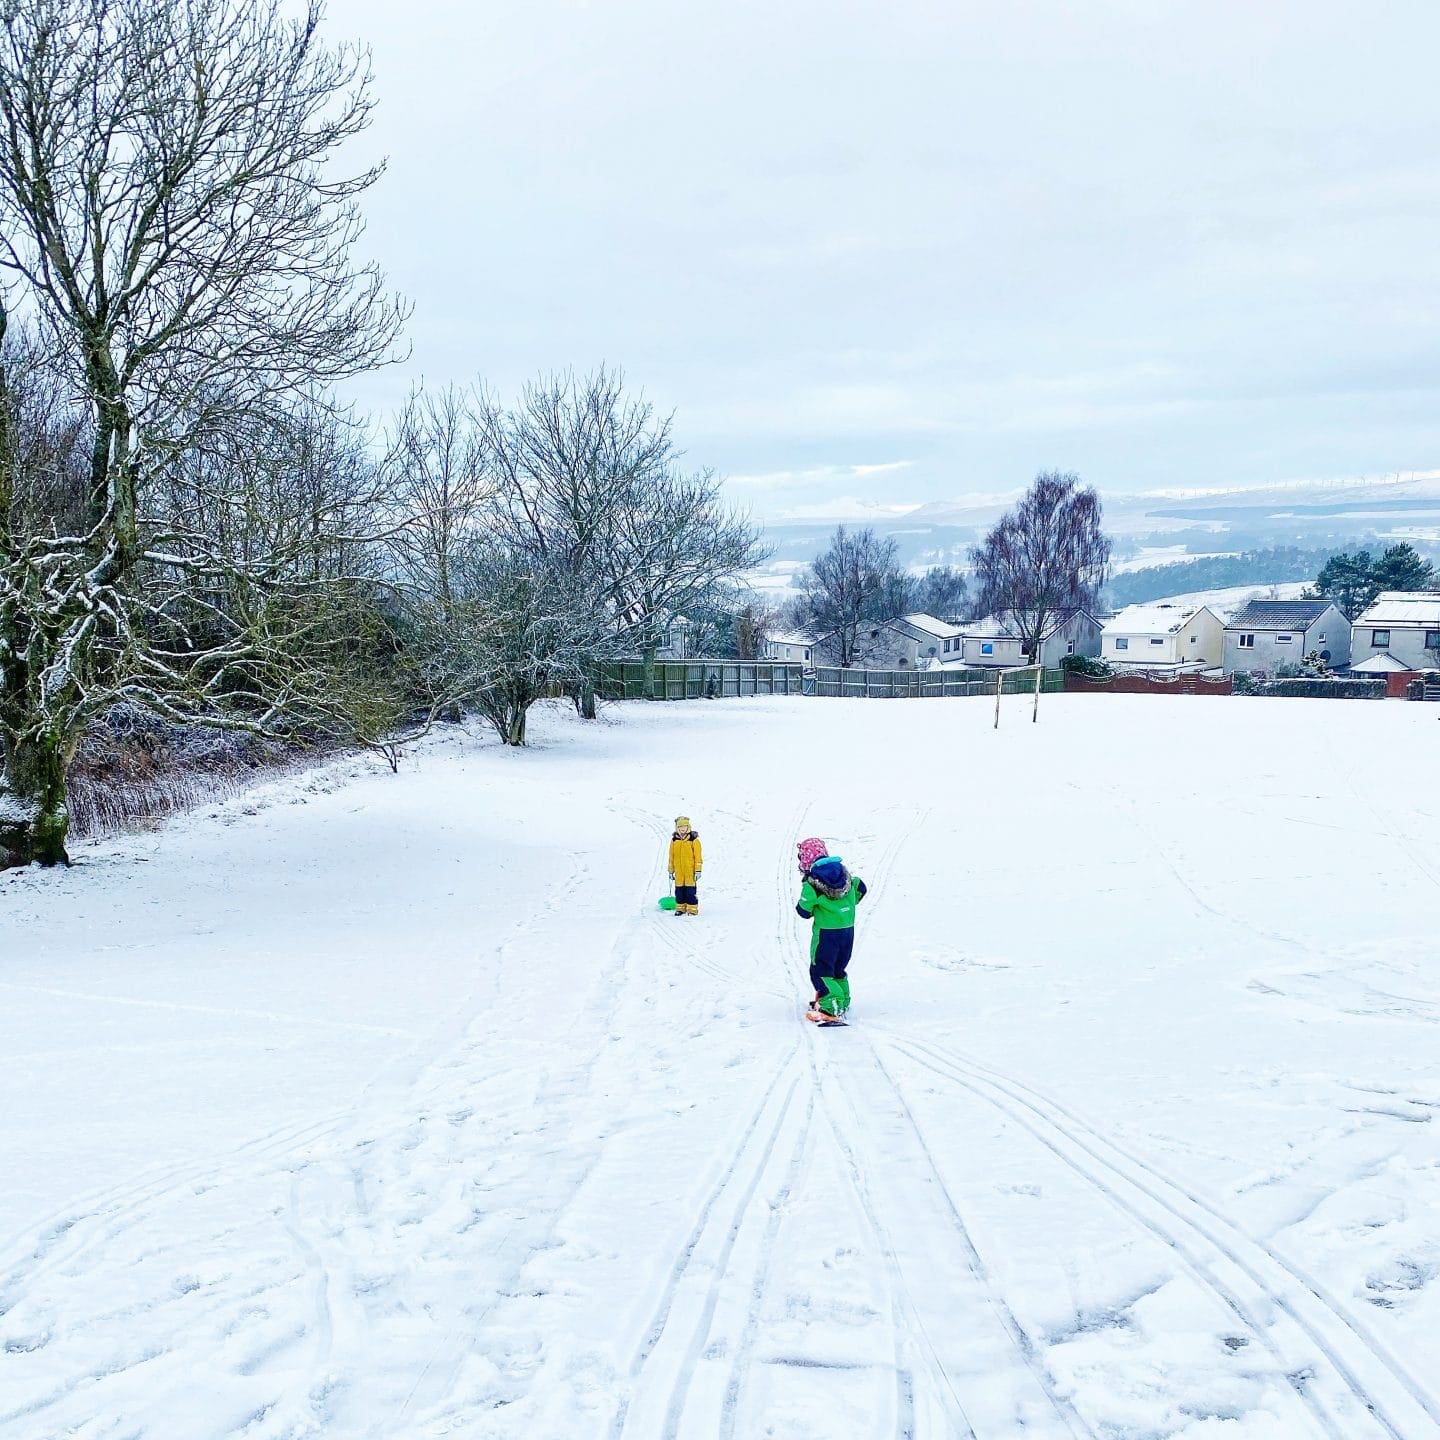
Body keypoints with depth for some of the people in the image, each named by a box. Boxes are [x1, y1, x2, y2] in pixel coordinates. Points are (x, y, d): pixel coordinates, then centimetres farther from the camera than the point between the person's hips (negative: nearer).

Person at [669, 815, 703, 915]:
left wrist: (698, 870, -5)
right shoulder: (674, 840, 8)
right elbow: (671, 857, 14)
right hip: (678, 871, 4)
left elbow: (698, 856, -2)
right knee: (679, 891, 7)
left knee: (691, 891, -3)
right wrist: (671, 870, 14)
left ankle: (692, 909, 2)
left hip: (690, 870, -4)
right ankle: (680, 908, 17)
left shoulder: (693, 840, -3)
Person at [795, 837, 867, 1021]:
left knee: (821, 971, 1)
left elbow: (804, 911, -9)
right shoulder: (843, 872, 2)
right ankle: (843, 1002, 29)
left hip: (826, 932, -6)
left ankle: (831, 1008, -11)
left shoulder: (812, 883, -15)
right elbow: (861, 888, 11)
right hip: (848, 930, 6)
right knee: (838, 969, 22)